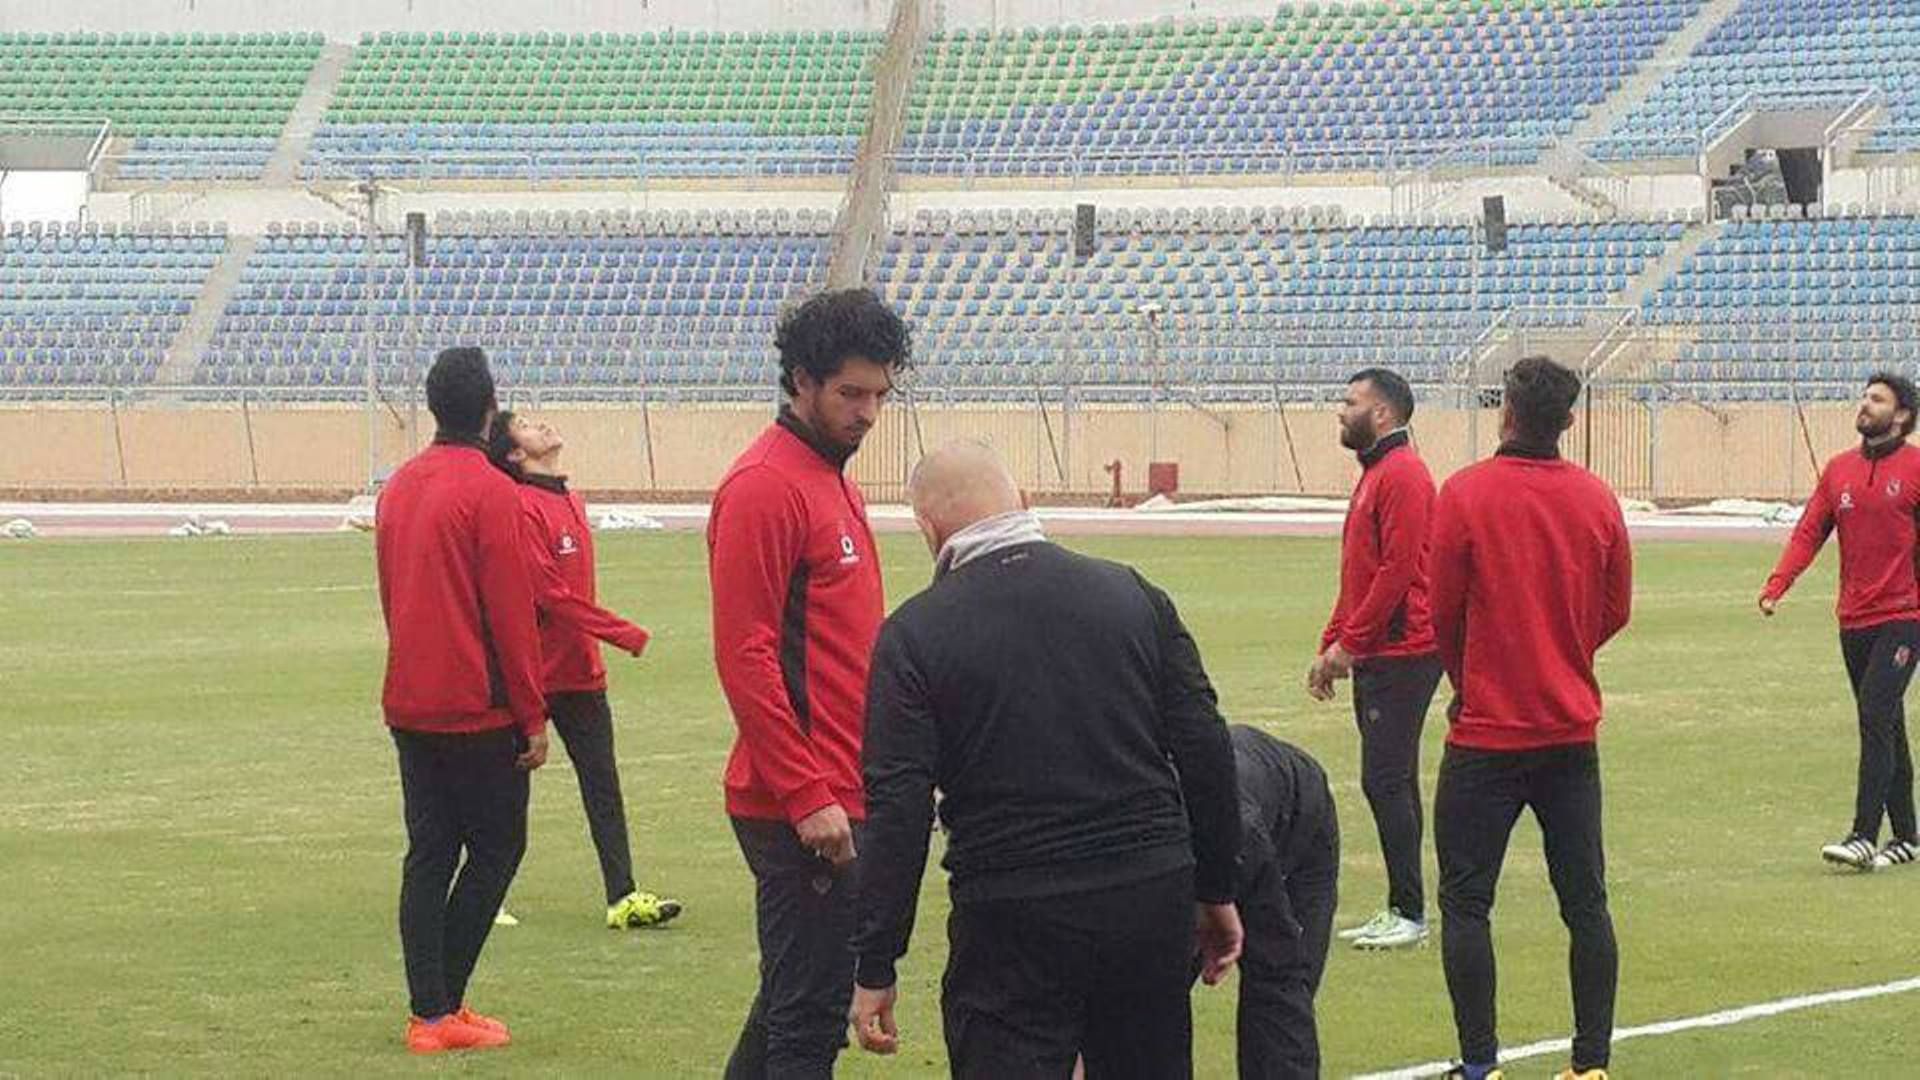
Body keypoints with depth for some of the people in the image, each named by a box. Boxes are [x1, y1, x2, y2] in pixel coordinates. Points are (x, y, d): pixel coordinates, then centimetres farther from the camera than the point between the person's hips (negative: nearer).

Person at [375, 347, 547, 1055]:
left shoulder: (398, 487, 10)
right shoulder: (489, 492, -13)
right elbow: (511, 614, -14)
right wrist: (533, 717, -8)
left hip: (409, 705, 7)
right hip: (477, 707, -7)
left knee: (428, 855, 8)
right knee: (496, 848, 3)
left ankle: (429, 1012, 6)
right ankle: (444, 1006, -2)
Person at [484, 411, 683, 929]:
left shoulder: (571, 501, 12)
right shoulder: (523, 509, -16)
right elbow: (552, 595, -20)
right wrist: (626, 635, -17)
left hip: (581, 671, 8)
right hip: (537, 672, -8)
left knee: (603, 787, 3)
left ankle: (623, 897, 1)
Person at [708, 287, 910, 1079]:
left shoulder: (833, 480, 17)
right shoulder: (765, 487, -13)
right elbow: (745, 656, -18)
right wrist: (807, 797, -20)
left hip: (835, 799, 10)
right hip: (803, 807, -10)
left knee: (792, 1003, 16)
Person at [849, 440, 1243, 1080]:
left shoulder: (916, 633, -4)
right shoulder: (1132, 595, 7)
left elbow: (898, 810, -9)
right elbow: (1206, 753, 5)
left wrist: (875, 967, -5)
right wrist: (1216, 891, 15)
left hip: (1012, 919, -4)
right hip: (1153, 902, 4)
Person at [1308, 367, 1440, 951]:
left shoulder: (1402, 476, -13)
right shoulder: (1375, 475, 20)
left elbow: (1398, 571, -20)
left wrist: (1349, 644, -17)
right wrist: (1332, 646, 18)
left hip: (1399, 656, -11)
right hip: (1376, 656, 11)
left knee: (1385, 781, -10)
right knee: (1390, 782, 11)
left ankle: (1409, 913, -8)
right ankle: (1401, 911, 14)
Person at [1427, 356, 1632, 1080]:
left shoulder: (1465, 494, -11)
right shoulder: (1596, 499, 0)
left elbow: (1444, 613, -6)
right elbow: (1615, 612, 8)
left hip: (1487, 732, -4)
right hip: (1572, 729, 4)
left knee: (1465, 903, 3)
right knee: (1585, 903, 9)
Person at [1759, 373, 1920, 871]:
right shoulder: (1839, 470, 11)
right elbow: (1809, 532, 6)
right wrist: (1777, 585, -9)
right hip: (1854, 620, 6)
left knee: (1875, 717, -15)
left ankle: (1865, 836, -17)